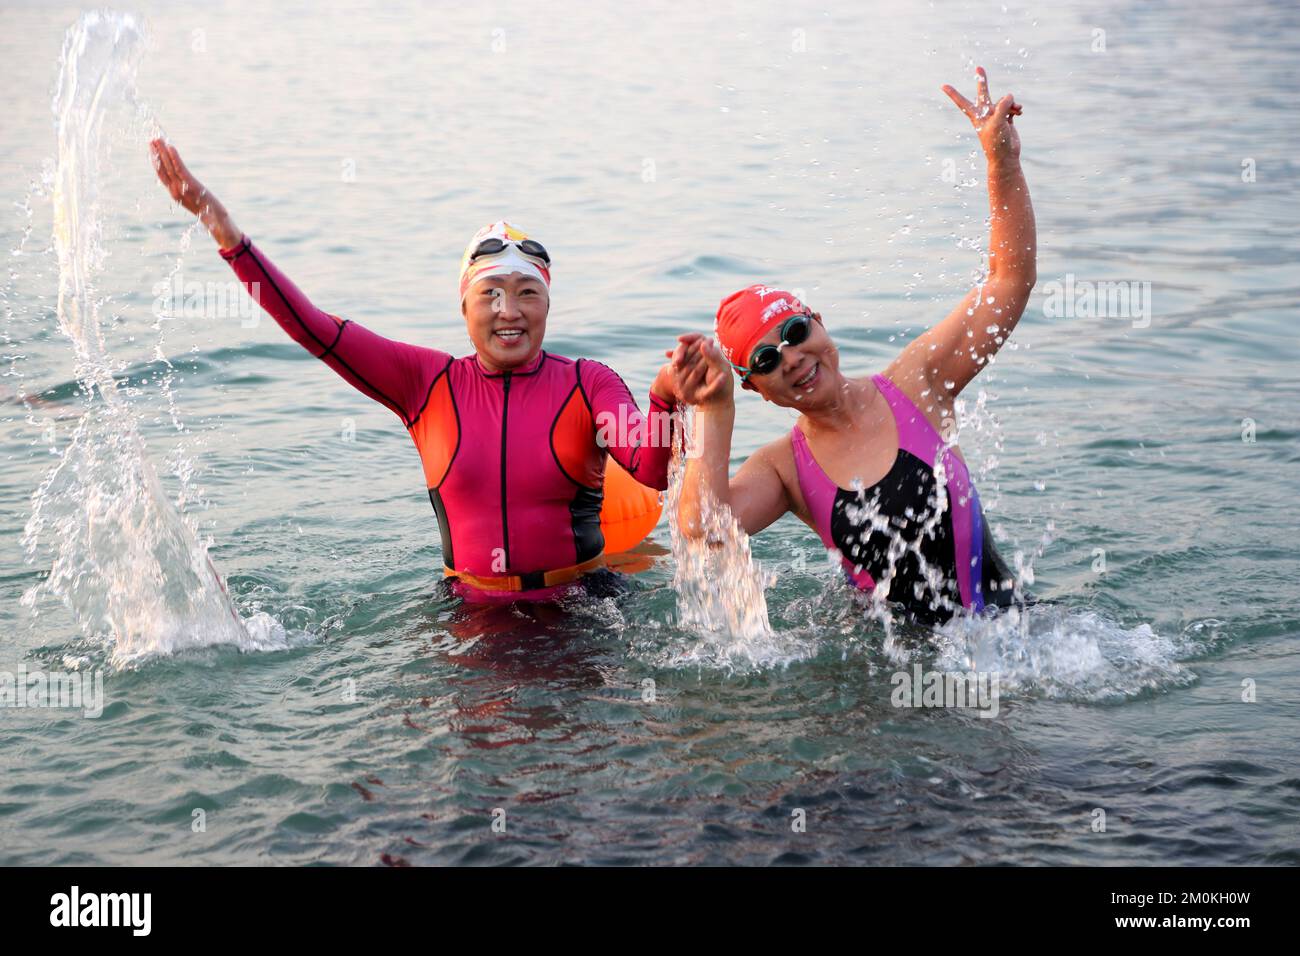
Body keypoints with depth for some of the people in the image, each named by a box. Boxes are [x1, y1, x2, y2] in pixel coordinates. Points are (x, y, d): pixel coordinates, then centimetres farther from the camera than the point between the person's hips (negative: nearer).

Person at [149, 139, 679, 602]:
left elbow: (653, 472, -18)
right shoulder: (429, 382, 4)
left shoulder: (587, 384, -1)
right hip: (471, 608, 3)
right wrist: (225, 231, -9)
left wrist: (664, 399, -41)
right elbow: (312, 328, -1)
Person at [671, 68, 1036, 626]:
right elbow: (700, 526, -19)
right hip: (897, 646, 3)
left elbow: (1011, 281, -1)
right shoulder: (782, 468, 0)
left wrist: (1003, 164, -12)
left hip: (997, 618, -3)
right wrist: (714, 412, -18)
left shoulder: (915, 382, -1)